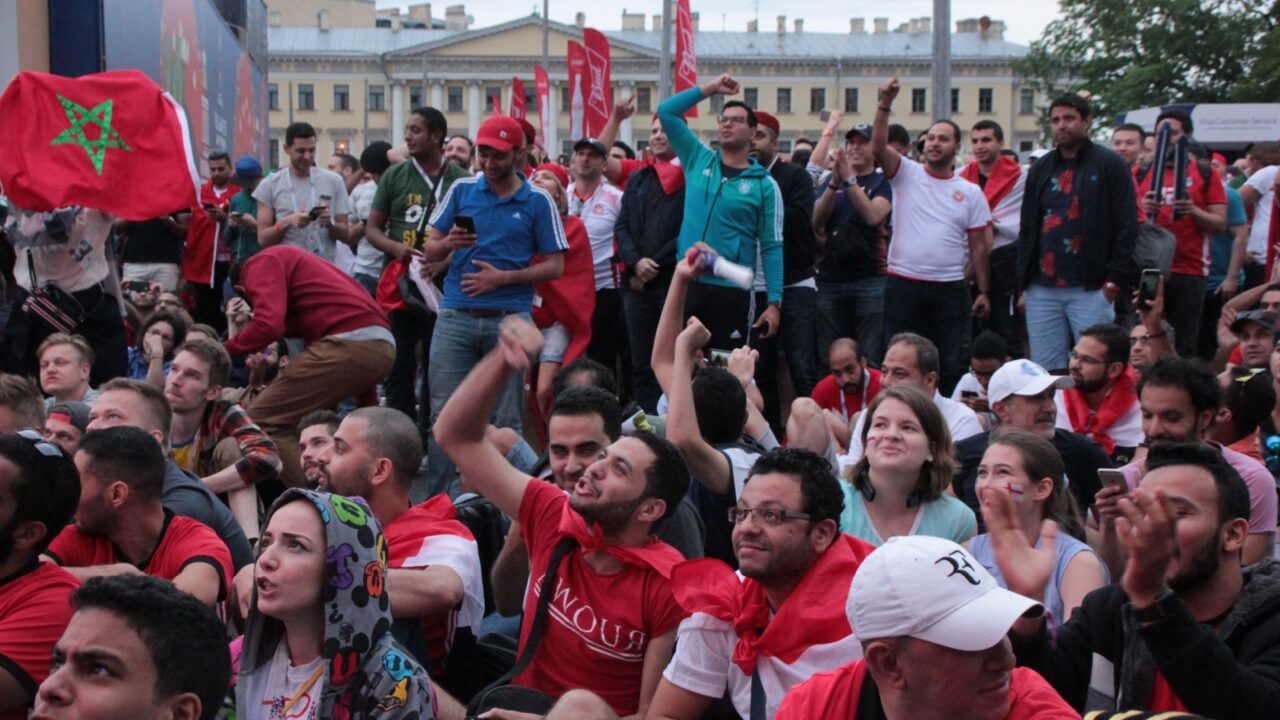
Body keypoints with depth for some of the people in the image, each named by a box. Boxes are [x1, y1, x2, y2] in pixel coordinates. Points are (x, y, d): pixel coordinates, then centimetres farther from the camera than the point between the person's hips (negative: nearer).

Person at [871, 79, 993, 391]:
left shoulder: (971, 192, 7)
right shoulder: (907, 174, 4)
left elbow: (979, 247, 6)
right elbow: (878, 147, -14)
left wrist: (984, 292, 3)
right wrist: (885, 105, -25)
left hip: (951, 289, 1)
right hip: (903, 284, -1)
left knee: (951, 366, 5)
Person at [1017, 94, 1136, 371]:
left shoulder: (1110, 165, 0)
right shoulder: (1040, 169, 16)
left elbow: (1127, 227, -5)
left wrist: (1115, 281, -11)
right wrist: (1022, 283, 9)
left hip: (1090, 289, -4)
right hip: (1042, 290, 5)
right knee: (1044, 372, 5)